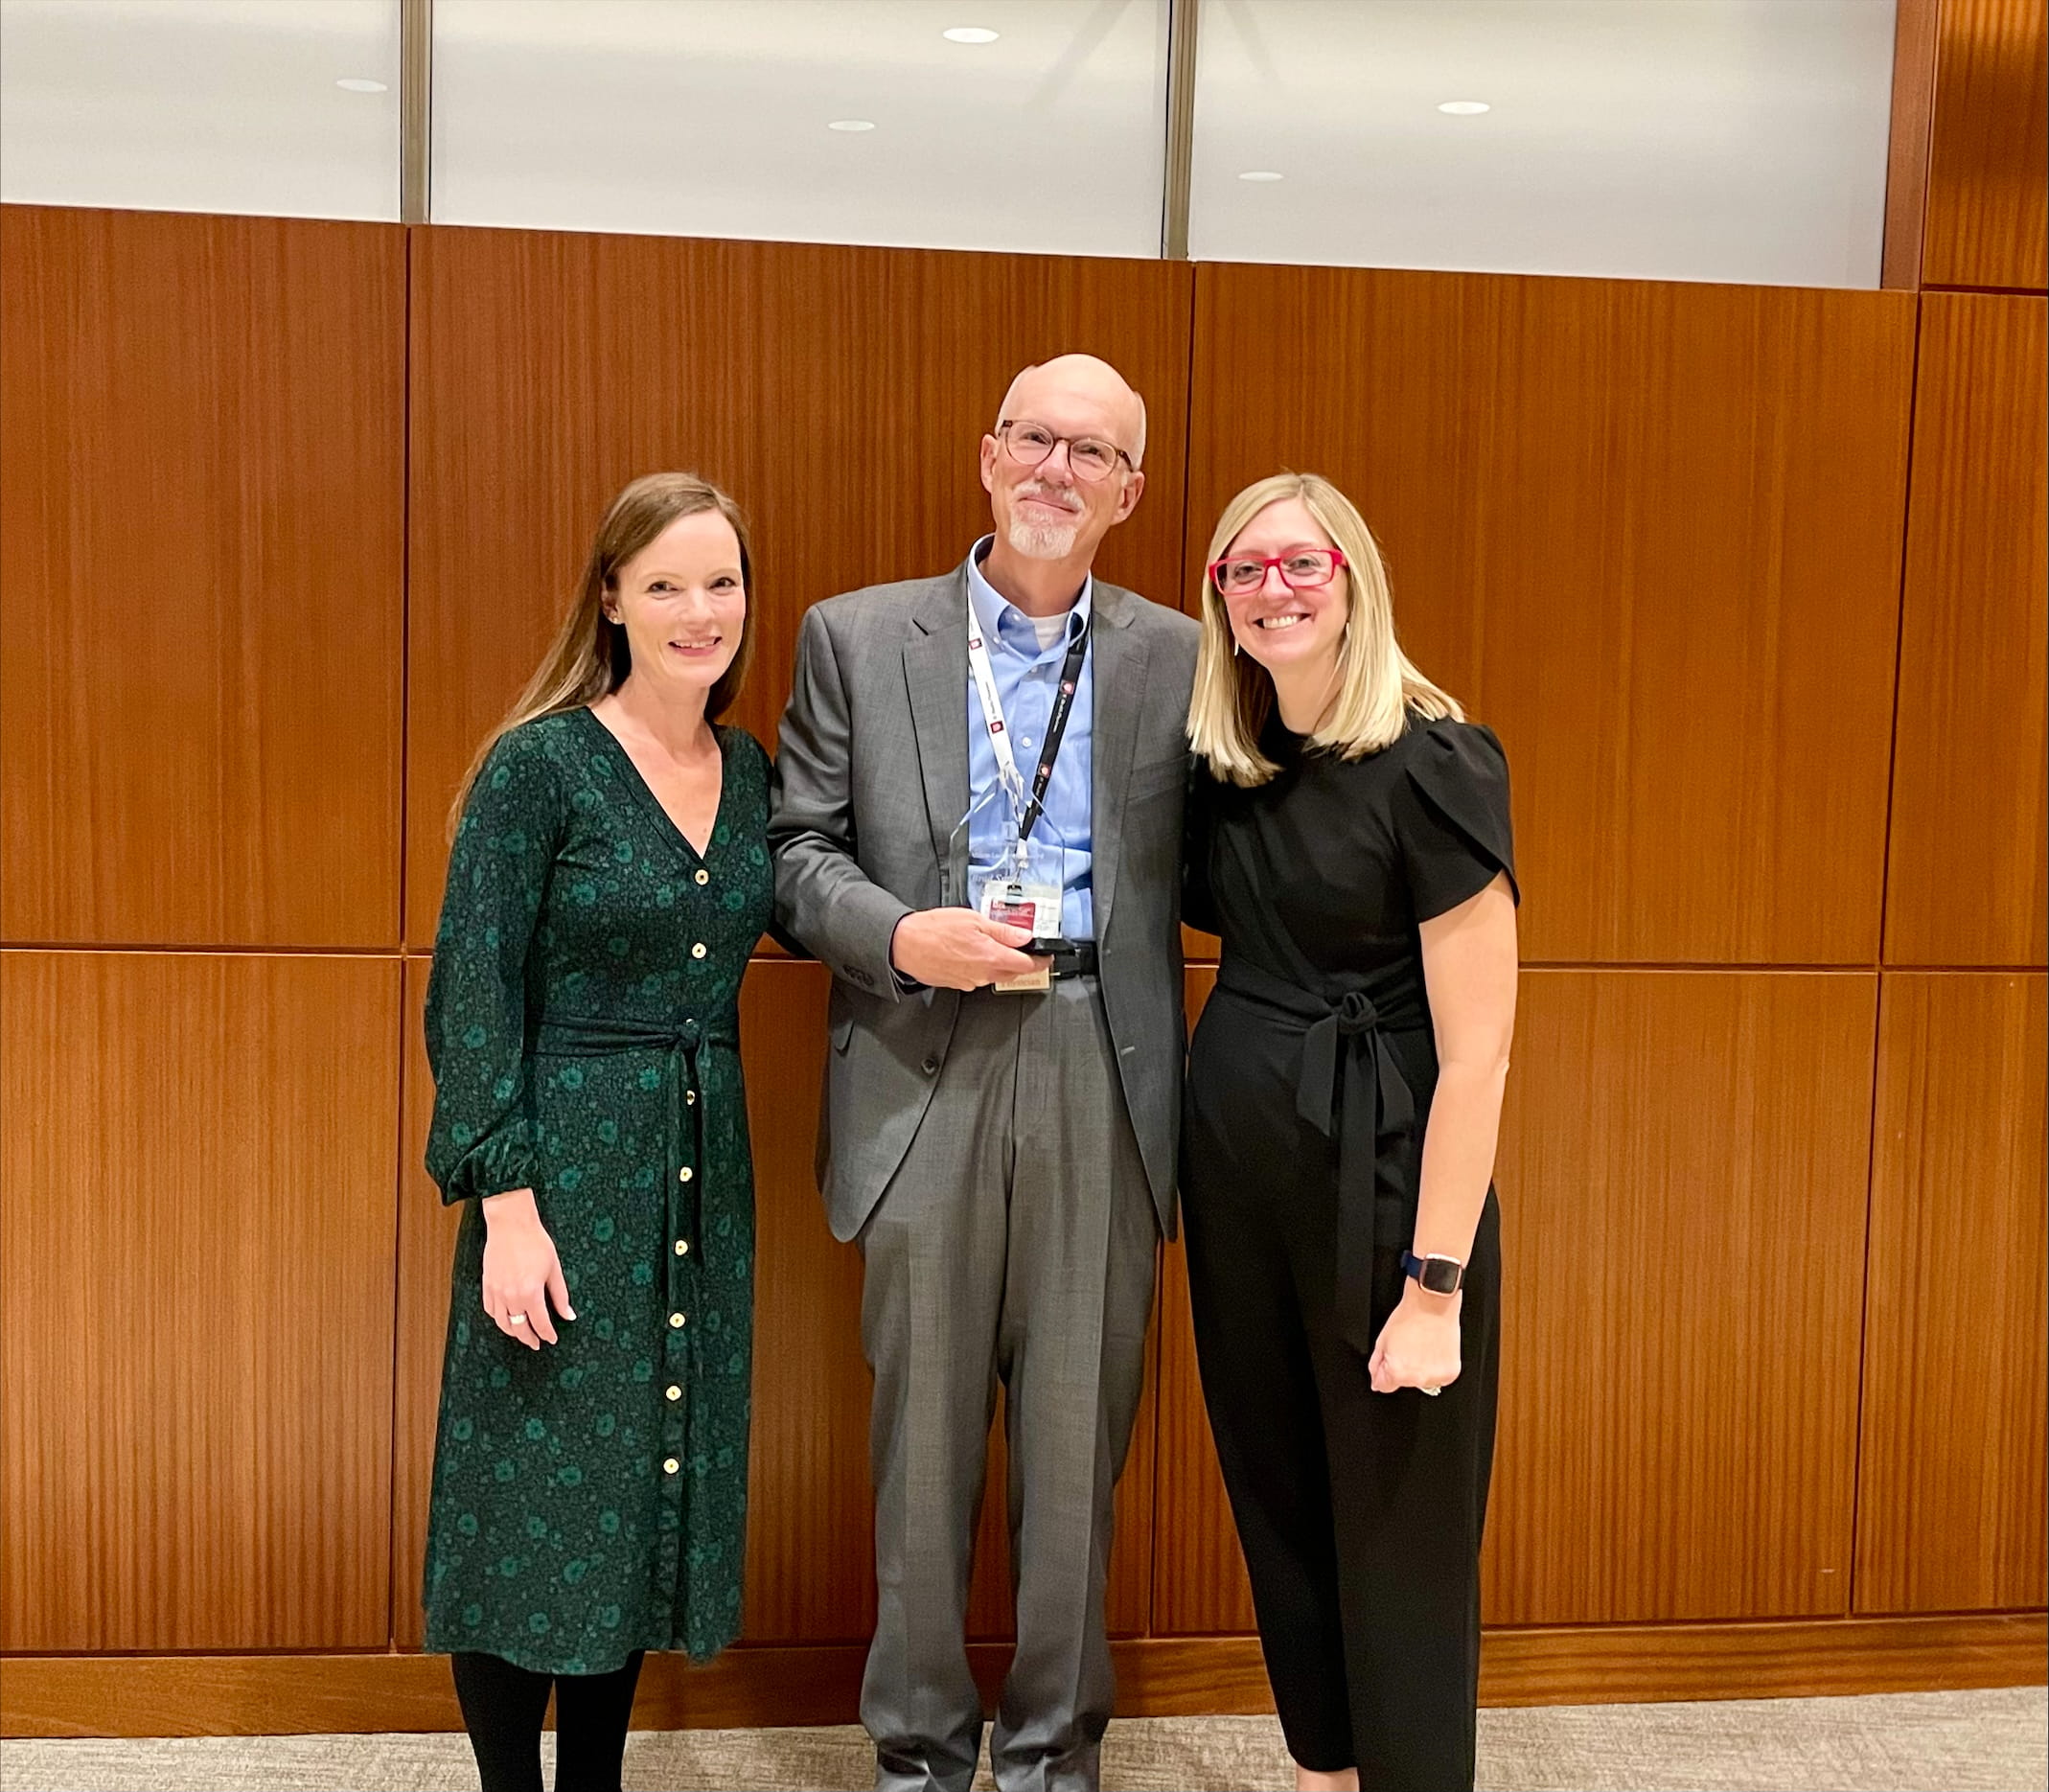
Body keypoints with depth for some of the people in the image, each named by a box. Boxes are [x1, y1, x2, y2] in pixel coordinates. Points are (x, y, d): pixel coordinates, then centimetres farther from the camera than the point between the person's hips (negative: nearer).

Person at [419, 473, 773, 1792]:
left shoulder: (751, 774, 7)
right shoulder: (540, 765, -10)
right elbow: (474, 994, -12)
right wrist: (508, 1202, -17)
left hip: (703, 1172, 6)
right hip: (565, 1172, -6)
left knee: (655, 1485, 14)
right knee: (536, 1498, 4)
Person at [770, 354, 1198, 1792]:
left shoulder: (1175, 657, 9)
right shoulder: (857, 637, 7)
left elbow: (1201, 874, 7)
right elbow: (801, 851, 4)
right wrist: (903, 936, -13)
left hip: (1102, 1079, 1)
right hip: (927, 1072, 0)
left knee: (1077, 1433, 9)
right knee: (925, 1432, 9)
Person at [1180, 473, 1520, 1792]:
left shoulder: (1433, 766, -14)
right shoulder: (1227, 769, 6)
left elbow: (1476, 1053, -16)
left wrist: (1434, 1287, -18)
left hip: (1384, 1180, -6)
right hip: (1240, 1169, 7)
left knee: (1398, 1536, 5)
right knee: (1278, 1501, 17)